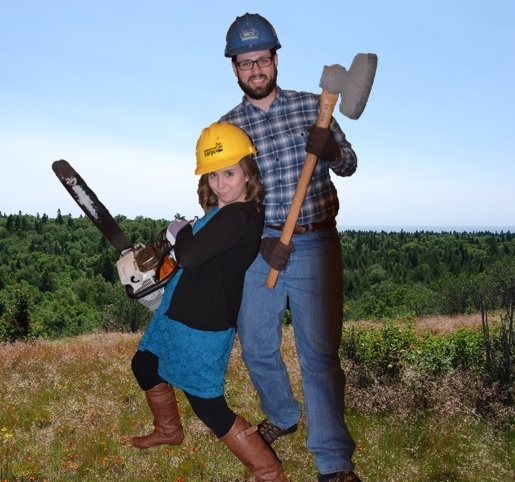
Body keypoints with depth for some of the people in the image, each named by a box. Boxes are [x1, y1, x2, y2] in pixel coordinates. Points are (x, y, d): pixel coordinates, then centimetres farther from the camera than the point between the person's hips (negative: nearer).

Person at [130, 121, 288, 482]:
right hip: (177, 315, 10)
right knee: (145, 365, 28)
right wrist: (186, 235, -2)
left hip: (203, 326, -10)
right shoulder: (235, 211, 4)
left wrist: (182, 231, -10)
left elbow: (188, 255, -29)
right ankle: (169, 430, 52)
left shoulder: (237, 216, -26)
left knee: (209, 406, 1)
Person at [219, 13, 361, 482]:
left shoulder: (311, 106, 3)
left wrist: (330, 149, -18)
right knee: (256, 347, 12)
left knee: (319, 352, -3)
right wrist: (261, 242, -14)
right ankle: (283, 416, 39)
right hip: (259, 247, 2)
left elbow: (349, 166, 6)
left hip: (316, 246, -2)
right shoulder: (226, 127, 3)